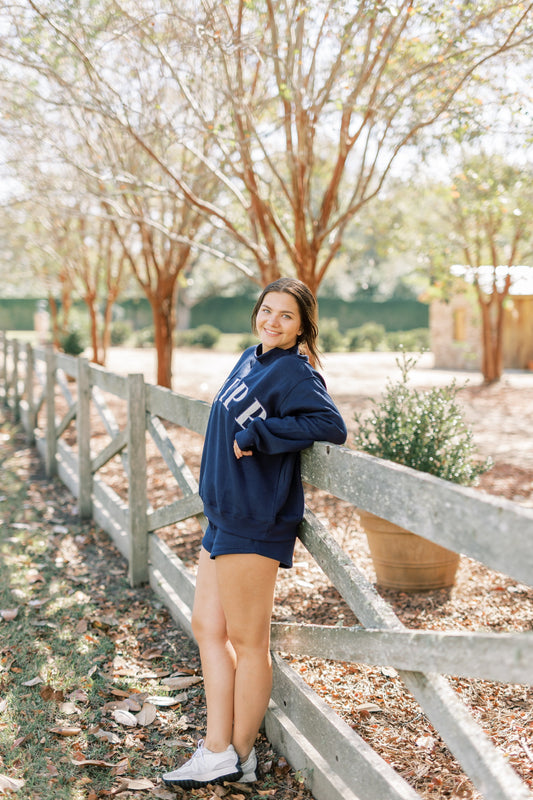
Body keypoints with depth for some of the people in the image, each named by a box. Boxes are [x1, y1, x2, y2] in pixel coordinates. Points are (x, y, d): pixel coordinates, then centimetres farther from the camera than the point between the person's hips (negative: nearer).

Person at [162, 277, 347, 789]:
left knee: (247, 642, 2)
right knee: (207, 628, 11)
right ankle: (217, 751, 18)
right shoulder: (251, 359, 13)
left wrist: (256, 435, -21)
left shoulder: (294, 372, -13)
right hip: (224, 516, 10)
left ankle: (240, 757, 16)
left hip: (254, 522, -10)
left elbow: (331, 426, -25)